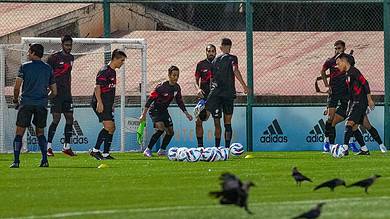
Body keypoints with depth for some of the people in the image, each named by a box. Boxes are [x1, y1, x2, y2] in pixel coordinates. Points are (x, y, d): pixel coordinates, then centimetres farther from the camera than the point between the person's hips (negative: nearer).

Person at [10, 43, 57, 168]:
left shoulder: (25, 66, -1)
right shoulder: (48, 69, 9)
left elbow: (17, 87, -6)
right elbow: (54, 91, 11)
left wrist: (15, 99, 11)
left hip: (26, 103, -3)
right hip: (42, 104, 3)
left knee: (19, 133, 2)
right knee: (40, 132, 16)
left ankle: (16, 161, -5)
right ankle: (45, 160, 5)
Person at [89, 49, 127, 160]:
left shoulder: (113, 72, 17)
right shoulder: (104, 71, -13)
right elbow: (97, 87, -19)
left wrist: (111, 105, 27)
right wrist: (99, 103, -26)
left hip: (107, 105, 10)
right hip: (100, 104, -10)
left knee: (112, 128, 8)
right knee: (108, 126, -19)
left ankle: (106, 154, 12)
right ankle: (95, 150, -15)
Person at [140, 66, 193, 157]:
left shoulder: (177, 88, -2)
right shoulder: (162, 87, -24)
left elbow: (179, 101, 14)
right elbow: (150, 99, -22)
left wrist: (186, 113, 10)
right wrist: (144, 114, -23)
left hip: (164, 111, 8)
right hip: (154, 110, -8)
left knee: (170, 131, 6)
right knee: (161, 128, -27)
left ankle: (162, 150, 26)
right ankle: (148, 150, -22)